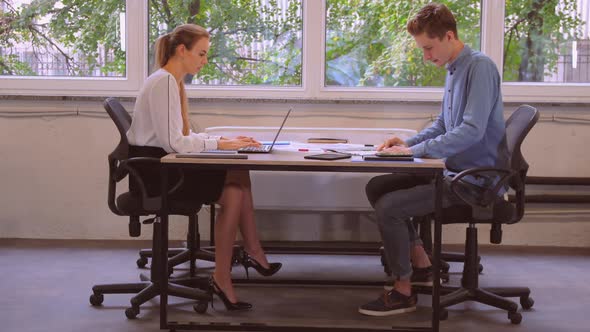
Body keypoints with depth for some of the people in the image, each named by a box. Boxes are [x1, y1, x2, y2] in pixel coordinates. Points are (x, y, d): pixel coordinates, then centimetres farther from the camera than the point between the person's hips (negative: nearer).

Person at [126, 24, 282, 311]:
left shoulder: (173, 82, 14)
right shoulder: (163, 83, -16)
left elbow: (185, 136, 13)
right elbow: (173, 142, -22)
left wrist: (225, 141, 0)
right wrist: (219, 143, -18)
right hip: (151, 169, -9)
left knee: (237, 182, -7)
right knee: (233, 193, -15)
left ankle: (253, 254, 0)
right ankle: (221, 278, -7)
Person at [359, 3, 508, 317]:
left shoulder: (480, 67, -17)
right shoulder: (454, 69, 11)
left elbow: (472, 130, -27)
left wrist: (415, 151, -23)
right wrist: (409, 143, 3)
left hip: (475, 177, -10)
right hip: (453, 171, 10)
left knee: (388, 206, -19)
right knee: (376, 187, 11)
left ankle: (403, 292, -3)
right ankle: (421, 265, 16)